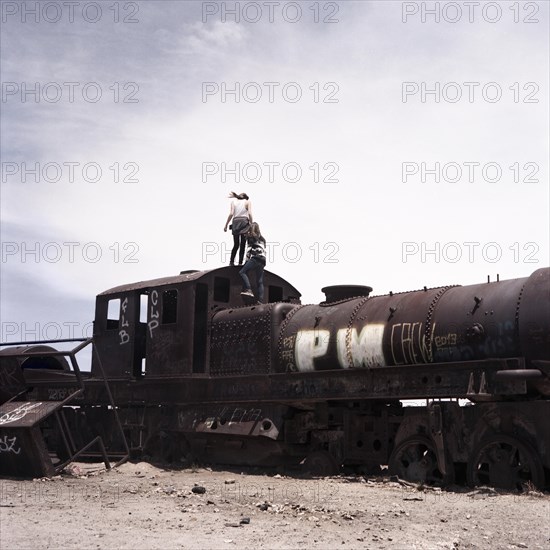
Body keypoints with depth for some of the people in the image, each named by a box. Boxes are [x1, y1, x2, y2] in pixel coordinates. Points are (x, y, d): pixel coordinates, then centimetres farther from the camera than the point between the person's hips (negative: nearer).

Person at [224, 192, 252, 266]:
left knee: (236, 244, 11)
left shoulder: (233, 201, 14)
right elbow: (250, 214, -3)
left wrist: (226, 225, 5)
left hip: (235, 222, 2)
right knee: (242, 245, 0)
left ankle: (231, 262, 3)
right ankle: (240, 263, -6)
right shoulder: (248, 201, 11)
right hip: (244, 222, -2)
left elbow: (231, 214, 2)